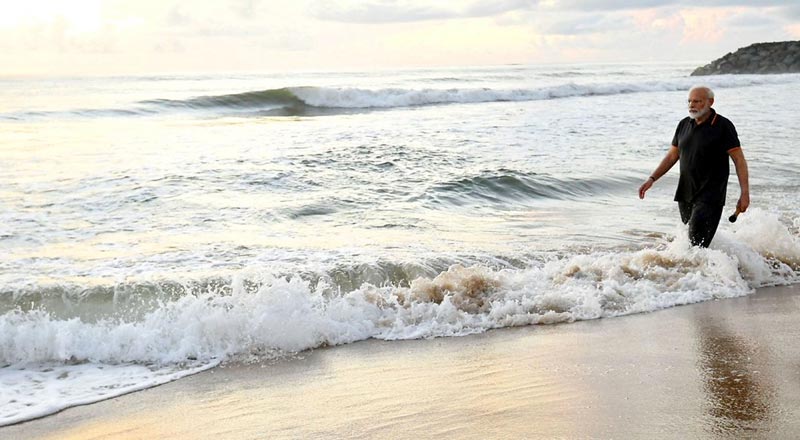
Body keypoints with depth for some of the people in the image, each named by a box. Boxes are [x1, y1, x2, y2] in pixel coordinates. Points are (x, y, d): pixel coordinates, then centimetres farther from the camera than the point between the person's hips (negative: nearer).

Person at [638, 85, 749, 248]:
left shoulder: (723, 126, -7)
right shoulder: (684, 124, 10)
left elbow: (739, 160, -8)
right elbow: (672, 156, 17)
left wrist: (745, 194, -15)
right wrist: (652, 179, 6)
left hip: (710, 195, -6)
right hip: (685, 193, 6)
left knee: (698, 241, -16)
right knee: (688, 237, 12)